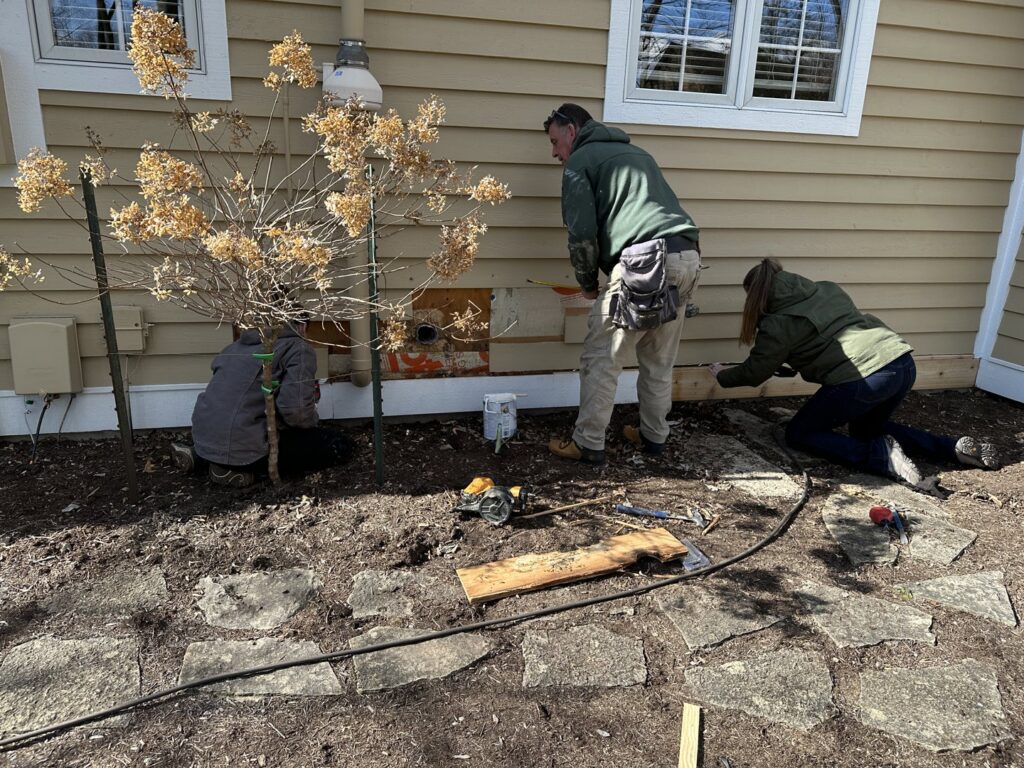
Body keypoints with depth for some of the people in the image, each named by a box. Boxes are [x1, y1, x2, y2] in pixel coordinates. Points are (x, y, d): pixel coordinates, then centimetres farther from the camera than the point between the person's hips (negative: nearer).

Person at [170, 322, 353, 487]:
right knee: (340, 446, -2)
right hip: (244, 445, -9)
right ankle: (237, 466, -5)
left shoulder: (239, 344, 17)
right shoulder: (299, 349, -5)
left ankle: (200, 456, 14)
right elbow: (296, 408, -19)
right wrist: (313, 422, 4)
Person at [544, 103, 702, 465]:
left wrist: (587, 283, 11)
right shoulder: (635, 152, 30)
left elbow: (582, 234, -5)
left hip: (645, 264, -8)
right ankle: (654, 435, 30)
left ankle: (588, 445, 10)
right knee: (659, 361, 19)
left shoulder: (580, 161, 6)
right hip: (688, 258, 8)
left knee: (601, 360, 3)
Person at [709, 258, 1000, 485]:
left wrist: (723, 375, 28)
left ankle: (880, 456, -9)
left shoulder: (779, 323, -2)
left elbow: (755, 372, 9)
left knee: (799, 433, 10)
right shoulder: (827, 289, 19)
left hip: (863, 378, -8)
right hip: (903, 362, 8)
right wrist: (794, 364, 37)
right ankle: (957, 448, 16)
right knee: (867, 427, 31)